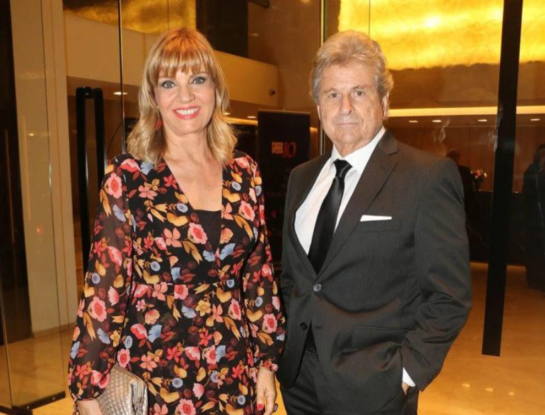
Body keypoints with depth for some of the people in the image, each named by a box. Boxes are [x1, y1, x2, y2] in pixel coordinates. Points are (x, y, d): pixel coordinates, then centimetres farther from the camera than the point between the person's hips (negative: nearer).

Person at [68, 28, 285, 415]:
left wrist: (267, 361, 5)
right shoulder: (128, 176, -10)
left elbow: (259, 271, 4)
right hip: (153, 372, -3)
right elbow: (104, 285, -9)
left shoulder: (245, 173, 0)